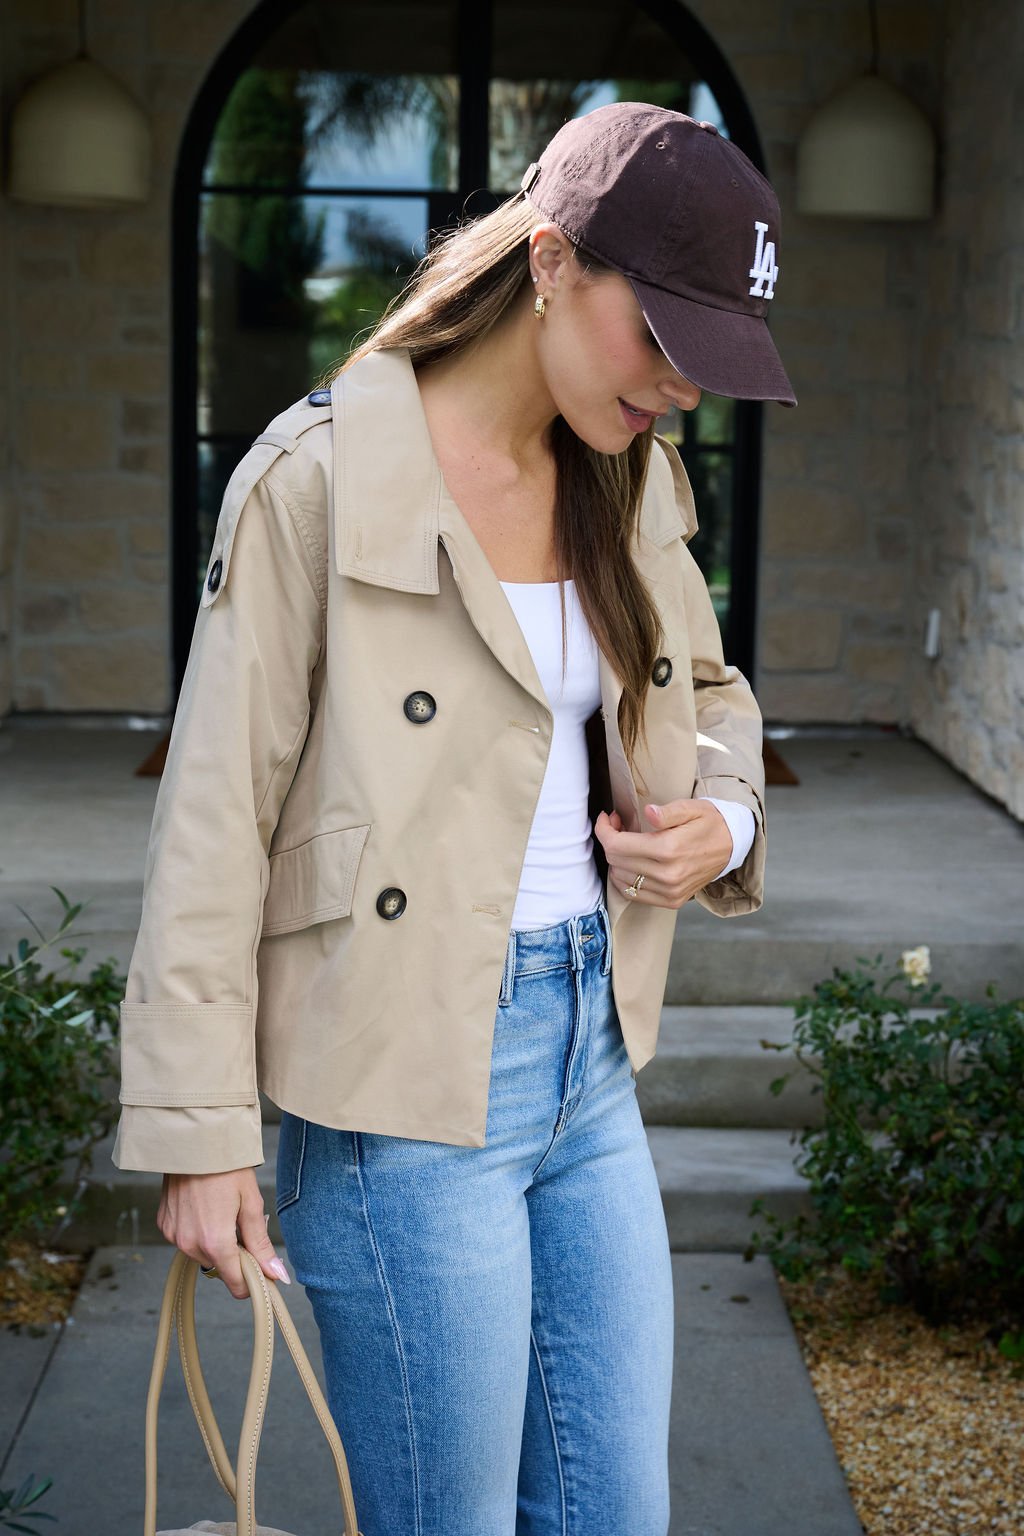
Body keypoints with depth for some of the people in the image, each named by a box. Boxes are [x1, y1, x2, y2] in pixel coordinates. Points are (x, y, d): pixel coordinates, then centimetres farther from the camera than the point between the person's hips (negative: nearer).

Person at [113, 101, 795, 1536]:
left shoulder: (630, 482, 7)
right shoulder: (323, 476, -14)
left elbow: (712, 692, 24)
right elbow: (214, 820, -12)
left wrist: (725, 822, 1)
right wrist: (201, 1135, -11)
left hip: (590, 1061, 7)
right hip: (407, 1087, -7)